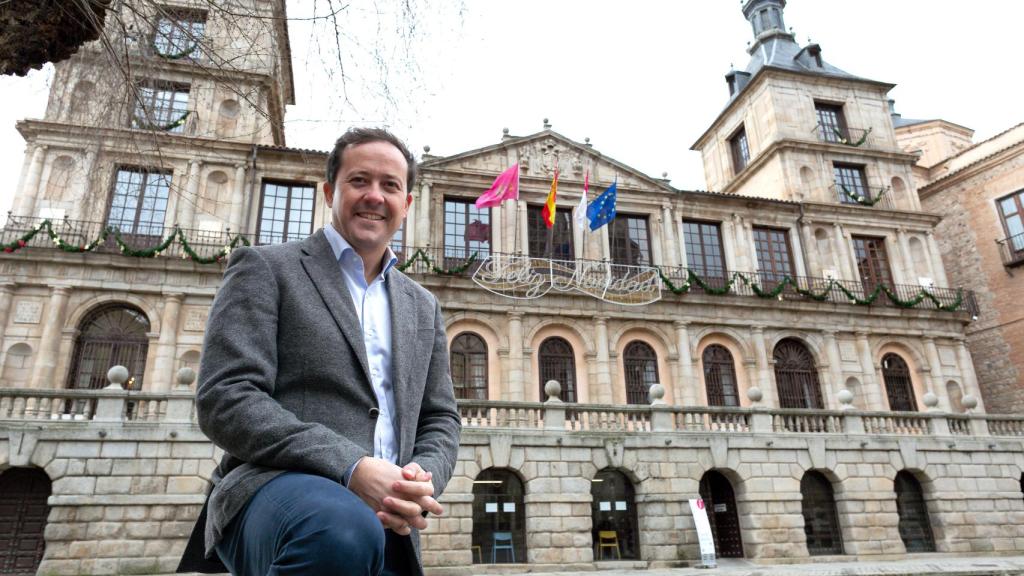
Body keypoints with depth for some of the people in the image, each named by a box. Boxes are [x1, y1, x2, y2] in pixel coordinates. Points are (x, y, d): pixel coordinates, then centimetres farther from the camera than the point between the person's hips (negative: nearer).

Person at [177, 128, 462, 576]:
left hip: (386, 523, 5)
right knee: (342, 533, -36)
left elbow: (439, 419, 16)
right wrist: (350, 467, -21)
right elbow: (225, 398, -9)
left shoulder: (423, 307, 18)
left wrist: (422, 481, -8)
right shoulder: (265, 268, 3)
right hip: (276, 489, -4)